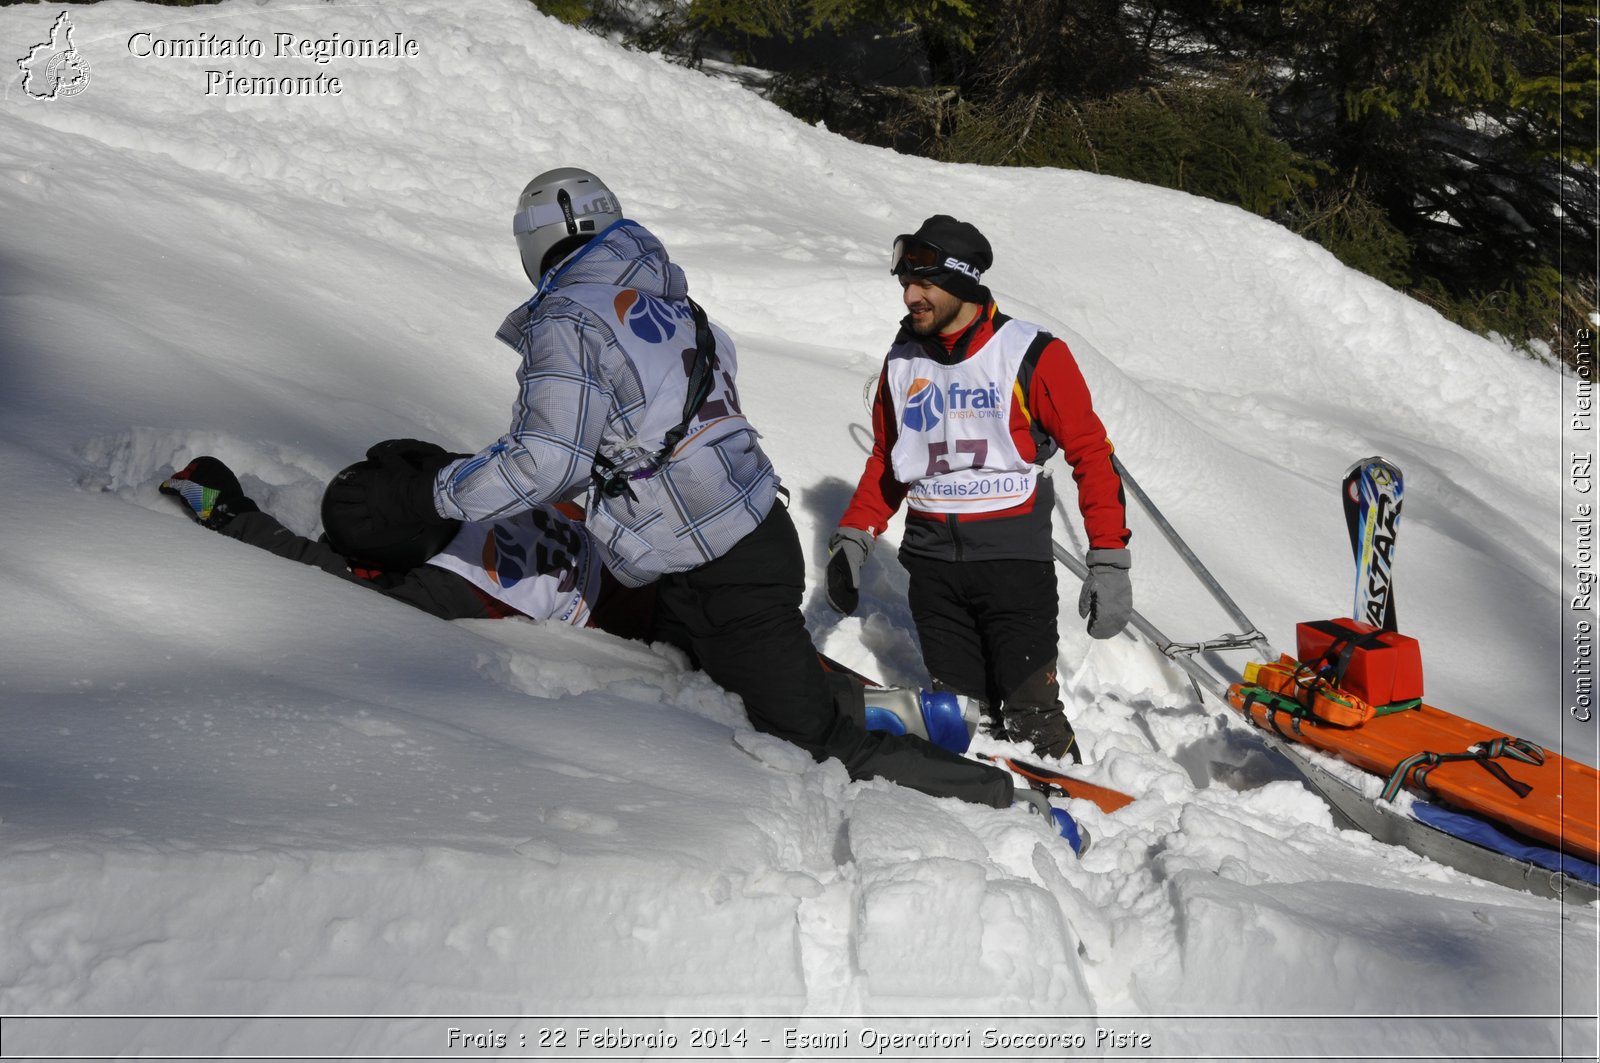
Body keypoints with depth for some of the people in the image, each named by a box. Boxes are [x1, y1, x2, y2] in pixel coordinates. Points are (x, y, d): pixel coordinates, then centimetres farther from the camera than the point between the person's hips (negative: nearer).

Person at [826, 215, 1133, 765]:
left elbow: (1091, 454, -4)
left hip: (1014, 559, -4)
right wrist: (853, 538, 11)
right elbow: (885, 462, 23)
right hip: (931, 561, 4)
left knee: (1031, 717, -10)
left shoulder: (1032, 356, -6)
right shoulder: (902, 363, 10)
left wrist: (1109, 560, -10)